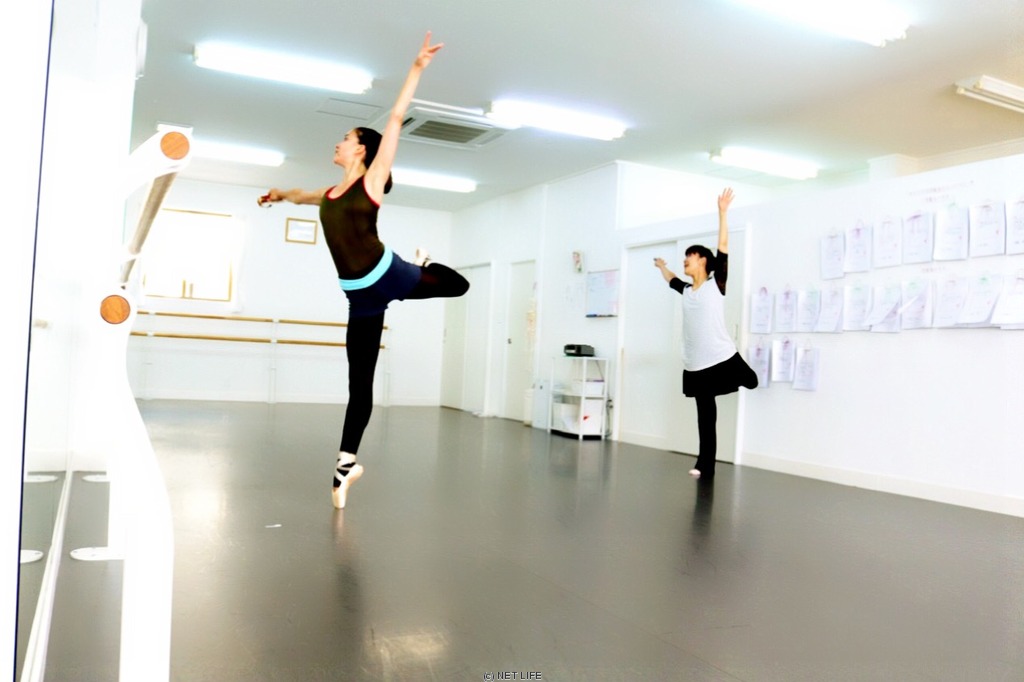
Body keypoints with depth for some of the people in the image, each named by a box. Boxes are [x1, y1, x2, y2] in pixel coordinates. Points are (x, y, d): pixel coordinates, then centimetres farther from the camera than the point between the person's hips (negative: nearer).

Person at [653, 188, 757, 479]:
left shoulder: (716, 285, -2)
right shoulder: (687, 291, 12)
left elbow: (723, 247, -10)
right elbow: (671, 279, 35)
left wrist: (722, 212, -14)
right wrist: (662, 266, 49)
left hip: (723, 359, -4)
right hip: (696, 366, 4)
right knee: (705, 417, 8)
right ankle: (705, 465, 13)